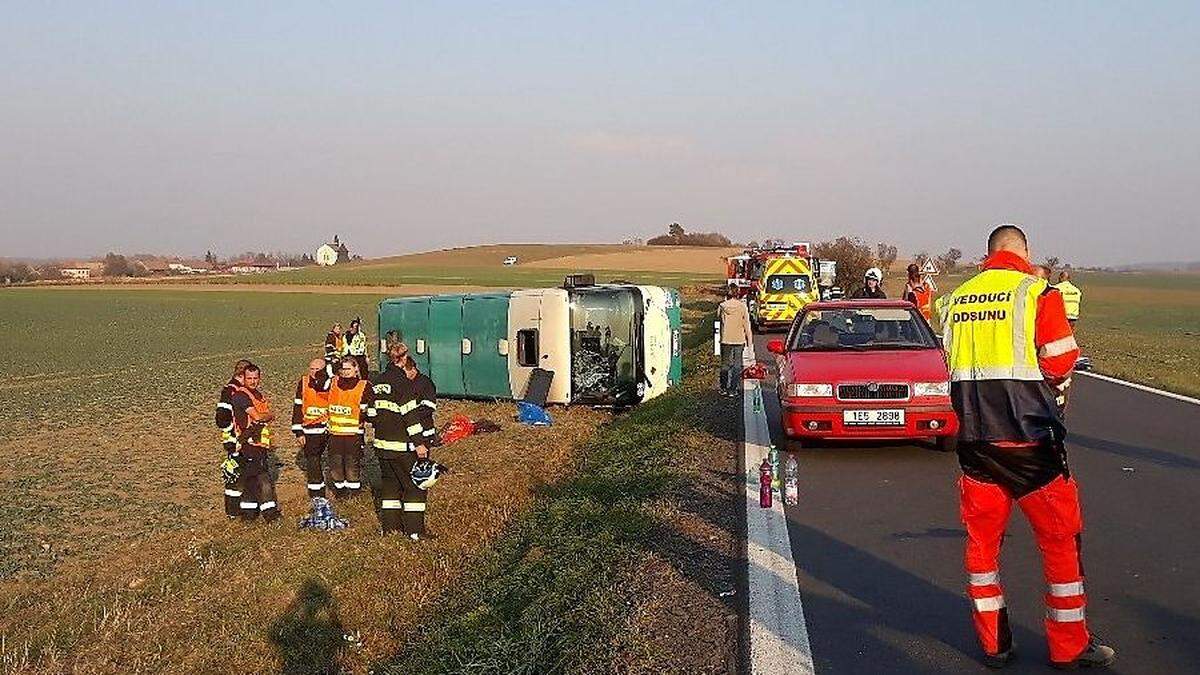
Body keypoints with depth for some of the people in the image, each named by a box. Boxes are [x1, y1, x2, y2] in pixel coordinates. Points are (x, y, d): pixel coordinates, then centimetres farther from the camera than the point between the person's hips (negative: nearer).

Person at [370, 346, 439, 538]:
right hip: (403, 446, -7)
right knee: (414, 484, 3)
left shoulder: (380, 381, 8)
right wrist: (419, 443, -17)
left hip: (382, 444, 7)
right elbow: (410, 415, -18)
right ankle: (415, 530, 4)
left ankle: (390, 525, 22)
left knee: (390, 482, 18)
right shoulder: (402, 382, -15)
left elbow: (374, 412, 12)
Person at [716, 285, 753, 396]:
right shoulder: (742, 306, -8)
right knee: (737, 365, 7)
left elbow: (718, 318, 10)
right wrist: (749, 341, 2)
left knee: (725, 364, 14)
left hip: (725, 340, 1)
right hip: (739, 340, -1)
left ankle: (724, 388, 19)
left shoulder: (722, 306, -6)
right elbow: (747, 325, -5)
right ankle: (733, 389, 6)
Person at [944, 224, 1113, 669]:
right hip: (1028, 434, -5)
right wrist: (1031, 373, 12)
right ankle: (1069, 646, 14)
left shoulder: (959, 298, 8)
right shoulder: (1036, 293, -7)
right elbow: (1061, 362, -8)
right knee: (1060, 537, 8)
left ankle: (993, 643, 19)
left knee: (982, 538, 13)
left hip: (974, 436, 5)